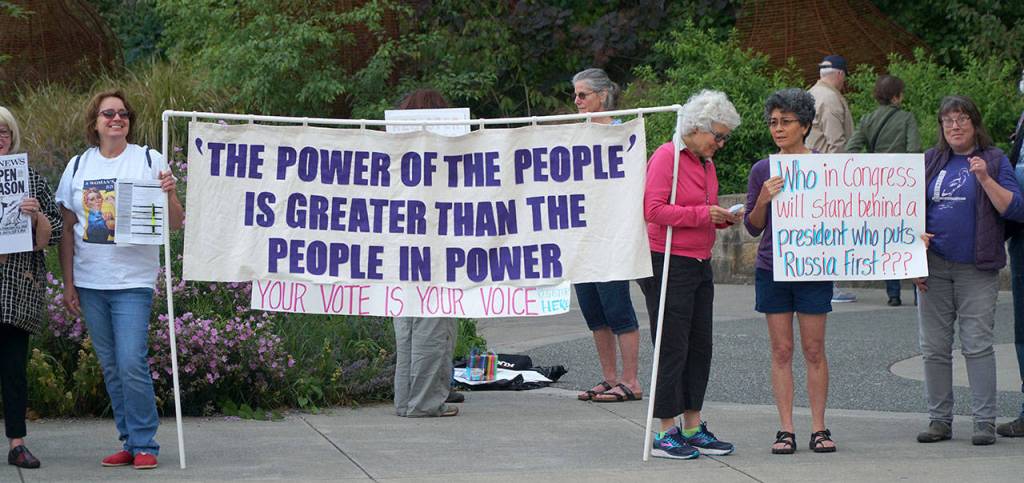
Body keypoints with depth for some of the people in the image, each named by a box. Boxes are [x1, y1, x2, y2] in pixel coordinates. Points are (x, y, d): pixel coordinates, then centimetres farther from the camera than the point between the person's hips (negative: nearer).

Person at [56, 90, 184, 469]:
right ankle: (129, 442, 15)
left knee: (132, 364, -12)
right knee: (111, 367, 8)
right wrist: (68, 284, 7)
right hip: (90, 283, 4)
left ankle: (145, 445, -4)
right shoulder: (78, 166, 9)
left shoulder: (148, 160, 1)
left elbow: (175, 224, 1)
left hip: (133, 282, -4)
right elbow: (68, 230, 12)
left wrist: (170, 194, -19)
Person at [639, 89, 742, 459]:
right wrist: (702, 213, -23)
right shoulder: (666, 157, -10)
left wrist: (724, 218, 4)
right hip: (667, 264, -9)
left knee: (700, 347, 9)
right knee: (672, 348, -6)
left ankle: (693, 429, 16)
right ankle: (666, 434, 0)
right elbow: (654, 210, -19)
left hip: (700, 264, 9)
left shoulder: (706, 164, 16)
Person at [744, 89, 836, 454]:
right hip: (772, 269, 1)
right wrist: (764, 198, -13)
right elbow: (753, 226, 4)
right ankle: (786, 429, 6)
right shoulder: (762, 171, 3)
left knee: (814, 350, 2)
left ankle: (819, 428, 8)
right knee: (781, 351, 3)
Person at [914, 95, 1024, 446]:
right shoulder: (930, 162, 13)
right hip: (934, 268, 4)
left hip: (976, 269, -4)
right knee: (934, 347, 4)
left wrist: (985, 178, -16)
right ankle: (939, 420, 12)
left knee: (977, 345, -7)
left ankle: (985, 421, -3)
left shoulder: (994, 160, 3)